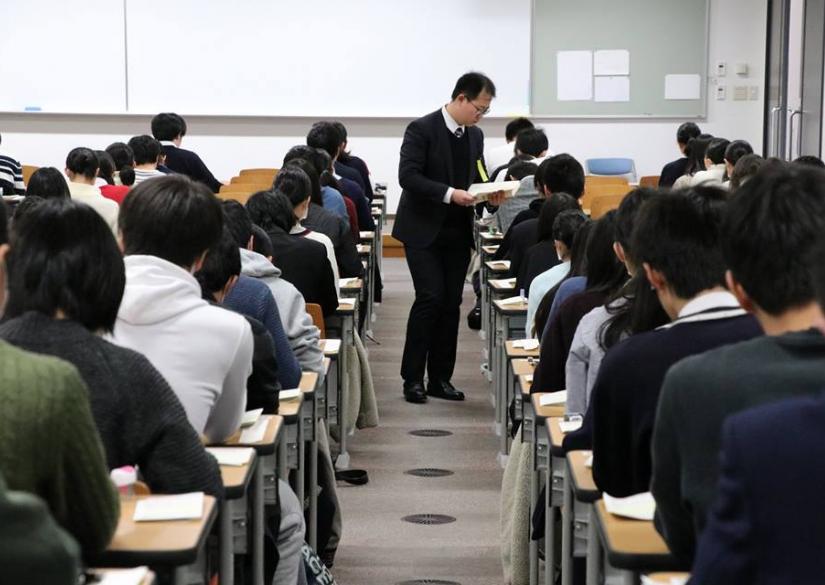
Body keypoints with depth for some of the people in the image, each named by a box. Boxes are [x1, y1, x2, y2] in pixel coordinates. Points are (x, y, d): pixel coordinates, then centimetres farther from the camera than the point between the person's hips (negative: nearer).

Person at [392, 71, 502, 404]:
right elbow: (408, 176, -18)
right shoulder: (422, 129, -10)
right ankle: (413, 377, -2)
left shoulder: (475, 136, 10)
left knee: (451, 304, 5)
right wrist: (449, 194, -26)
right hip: (424, 230, -6)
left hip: (458, 232, 6)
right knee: (431, 298, -13)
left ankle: (440, 378, 13)